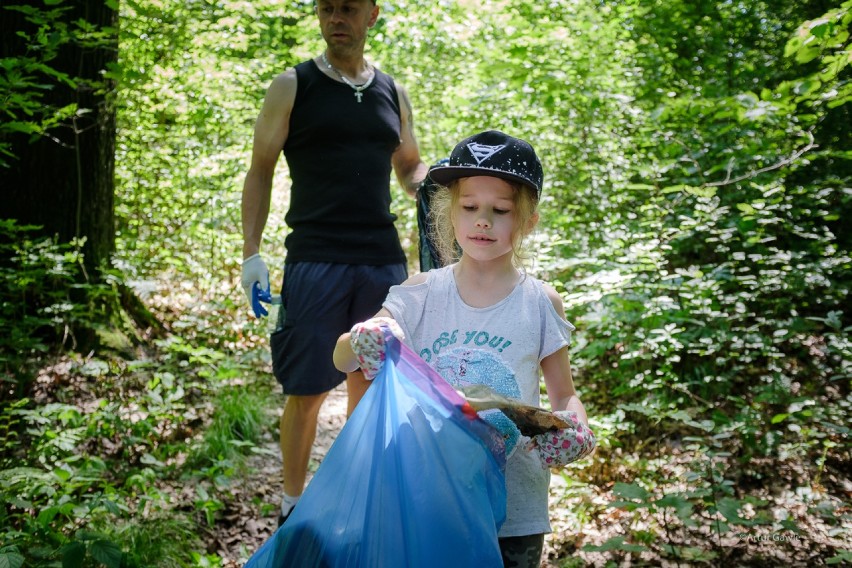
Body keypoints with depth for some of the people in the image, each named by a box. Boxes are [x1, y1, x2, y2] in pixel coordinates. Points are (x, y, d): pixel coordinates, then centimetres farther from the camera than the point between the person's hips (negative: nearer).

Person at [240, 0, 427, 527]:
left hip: (383, 261, 4)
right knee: (307, 392, 1)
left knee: (370, 385, 10)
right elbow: (260, 172, 3)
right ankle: (294, 503, 19)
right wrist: (252, 254, -6)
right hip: (315, 261, -3)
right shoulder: (292, 87, 2)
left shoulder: (392, 93, 13)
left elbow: (410, 167, 23)